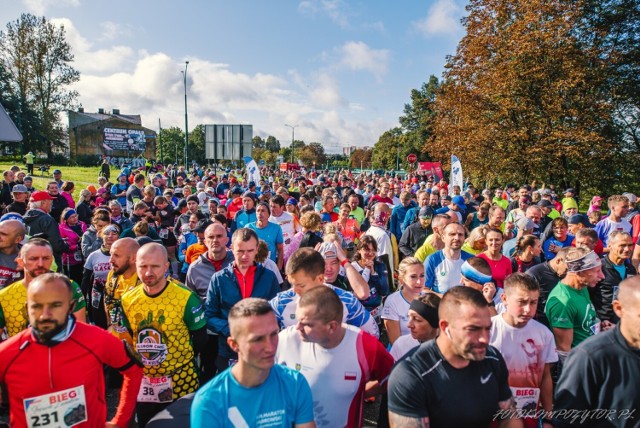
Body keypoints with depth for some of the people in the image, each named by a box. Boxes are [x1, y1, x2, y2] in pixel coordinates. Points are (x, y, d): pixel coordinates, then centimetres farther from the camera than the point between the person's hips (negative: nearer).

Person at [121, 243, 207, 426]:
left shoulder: (186, 298, -19)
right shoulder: (127, 300, -5)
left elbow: (200, 337, -7)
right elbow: (128, 336, 11)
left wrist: (180, 357, -1)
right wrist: (139, 359, 4)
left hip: (179, 381, -4)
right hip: (142, 381, 4)